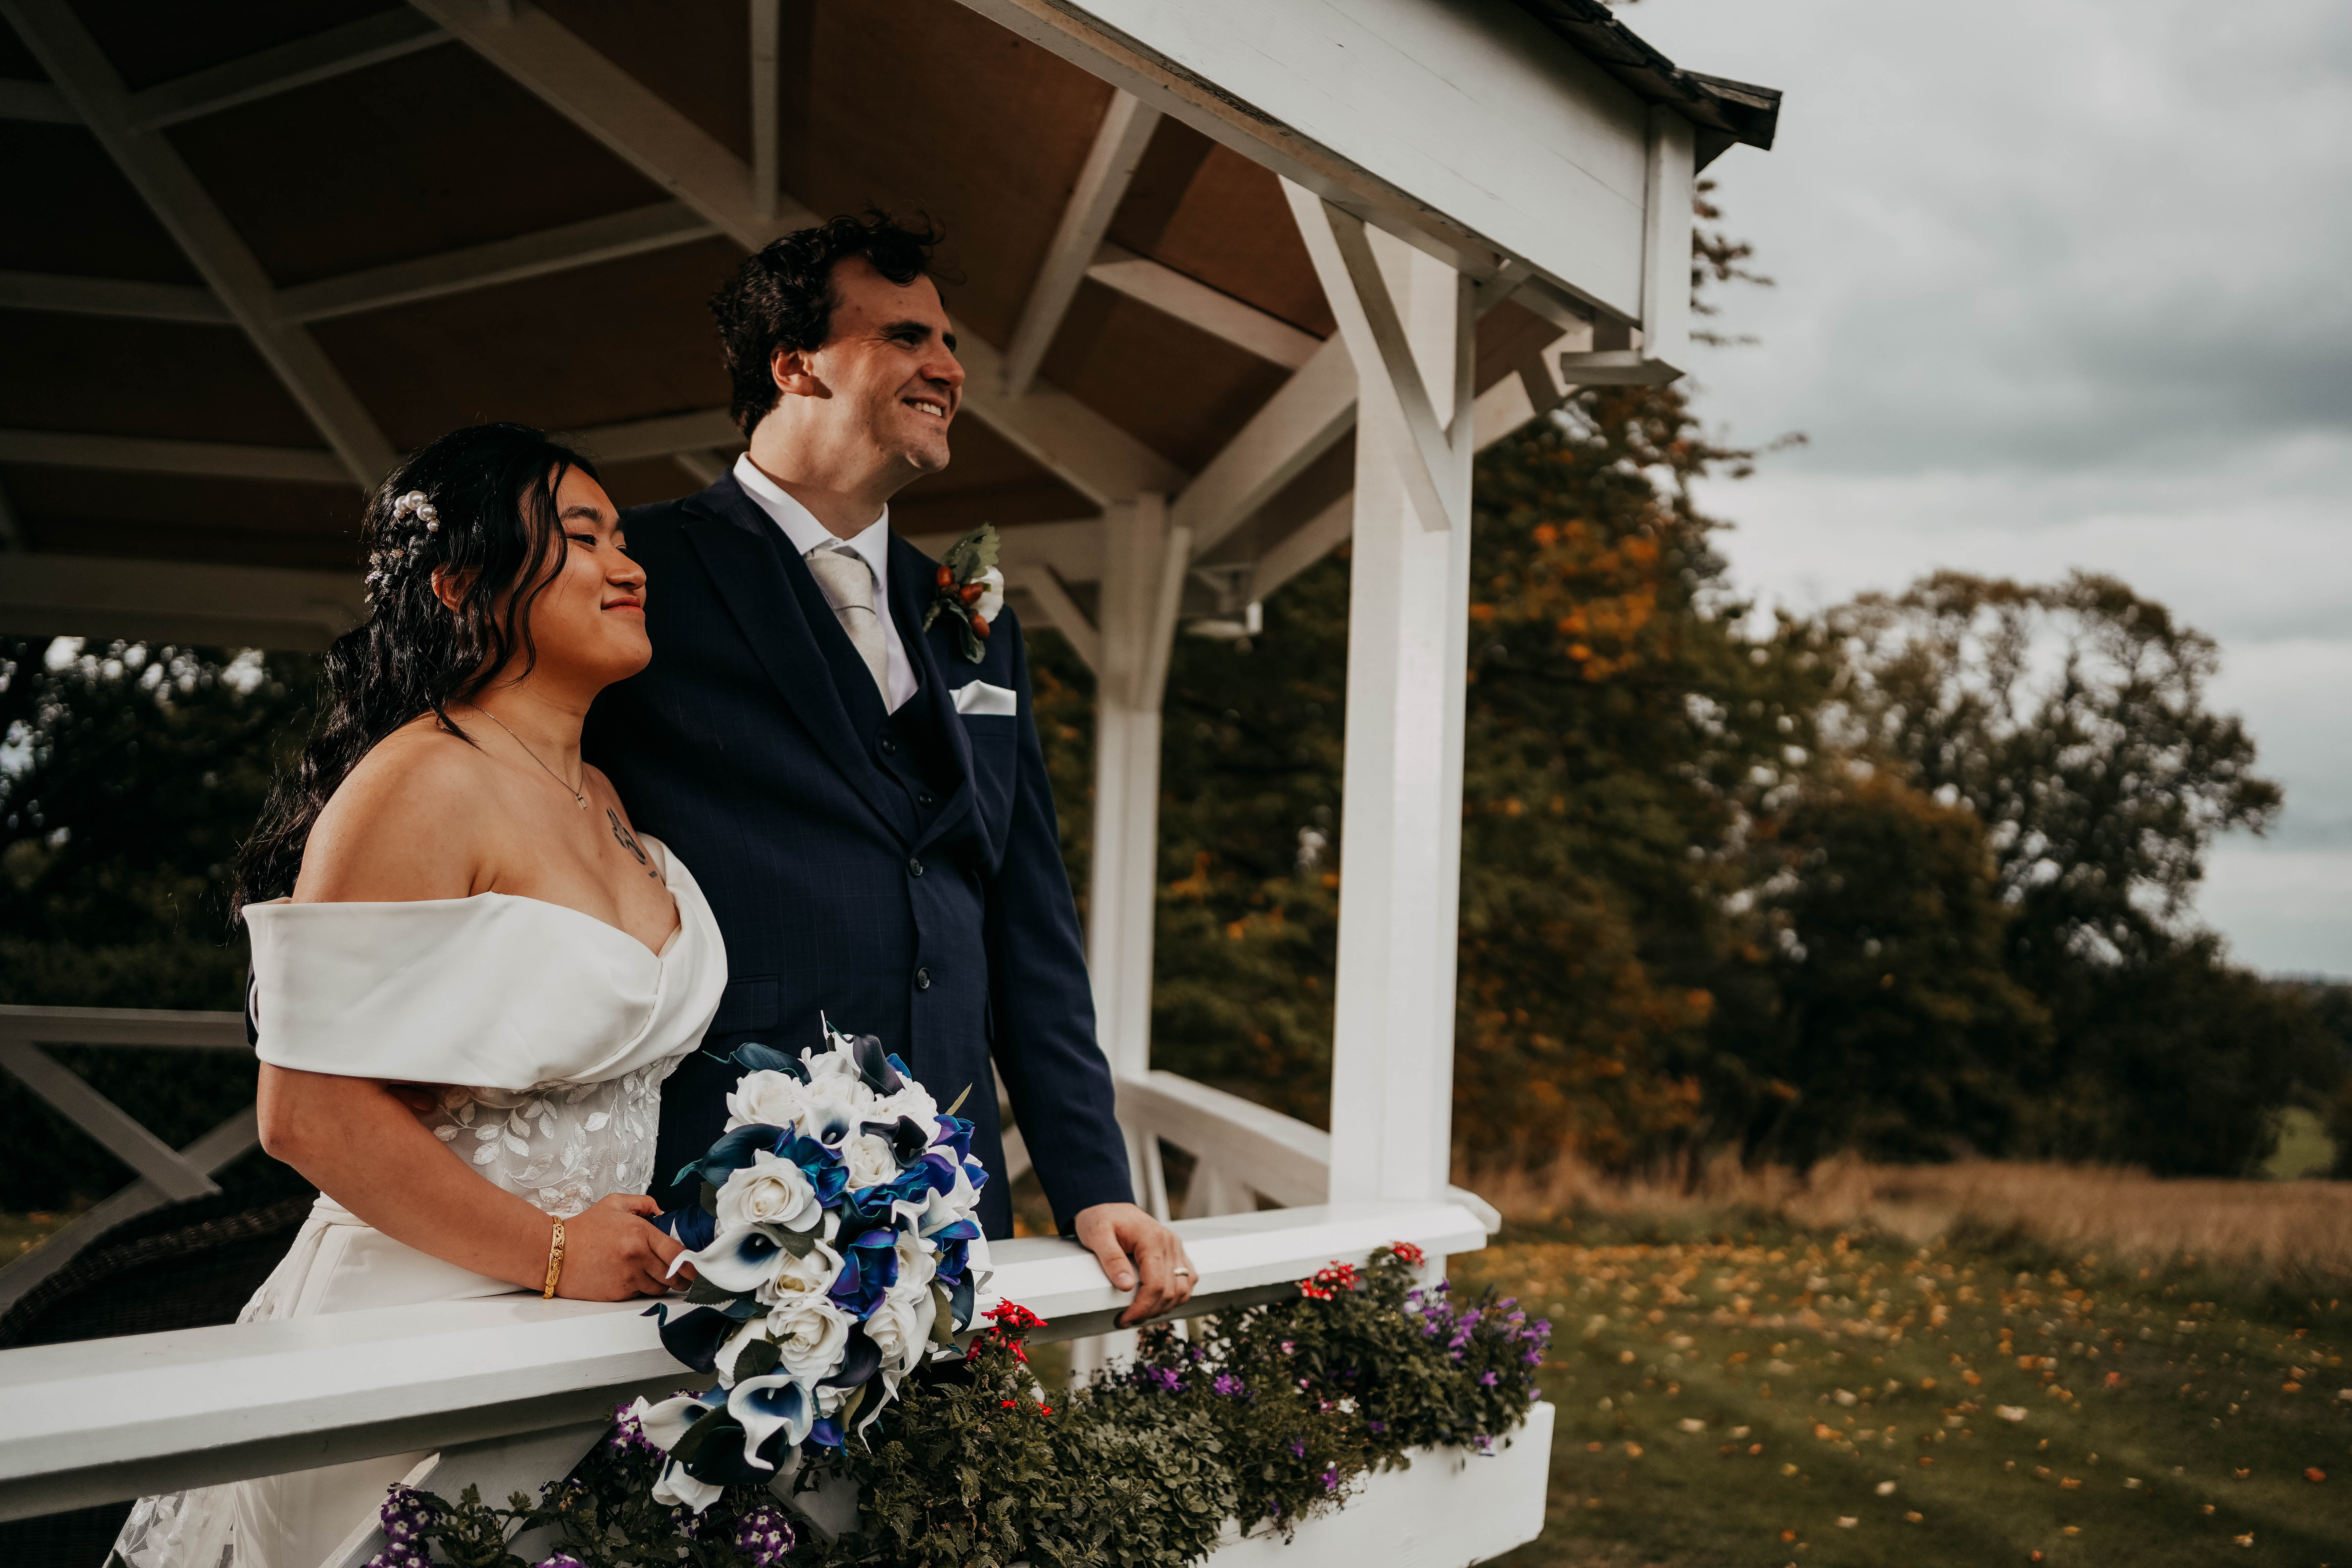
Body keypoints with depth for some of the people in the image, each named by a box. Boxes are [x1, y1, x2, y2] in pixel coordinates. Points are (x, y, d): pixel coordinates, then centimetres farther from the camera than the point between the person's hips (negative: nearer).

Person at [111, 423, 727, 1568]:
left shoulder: (604, 800, 10)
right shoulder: (419, 786, -16)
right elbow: (310, 1109, -21)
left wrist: (648, 1253, 5)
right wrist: (552, 1252, -15)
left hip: (590, 1322, 8)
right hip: (426, 1323, -7)